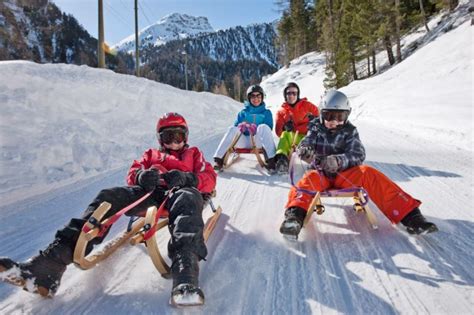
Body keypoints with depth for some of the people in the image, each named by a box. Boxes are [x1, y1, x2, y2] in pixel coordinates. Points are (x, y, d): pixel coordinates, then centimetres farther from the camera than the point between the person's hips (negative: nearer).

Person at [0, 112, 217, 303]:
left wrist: (187, 178, -11)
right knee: (108, 197, -25)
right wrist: (142, 176, -6)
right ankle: (51, 262, -39)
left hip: (181, 190, -3)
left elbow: (209, 179, 13)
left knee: (188, 198, -41)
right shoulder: (151, 154, 38)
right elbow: (132, 175, 21)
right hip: (149, 192, 4)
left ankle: (185, 278, -67)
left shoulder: (194, 154, 31)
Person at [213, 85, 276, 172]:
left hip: (258, 142, -2)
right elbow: (236, 125, 10)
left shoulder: (266, 113, 14)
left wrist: (257, 129, -20)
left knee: (263, 127, -30)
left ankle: (271, 160, -42)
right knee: (233, 129, -25)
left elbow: (269, 128, 1)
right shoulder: (243, 113, 18)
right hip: (244, 141, 2)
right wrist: (240, 126, -16)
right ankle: (219, 159, -33)